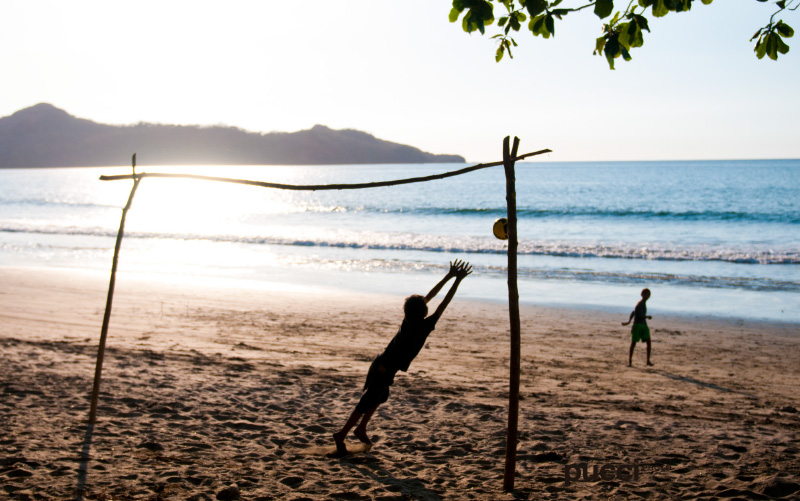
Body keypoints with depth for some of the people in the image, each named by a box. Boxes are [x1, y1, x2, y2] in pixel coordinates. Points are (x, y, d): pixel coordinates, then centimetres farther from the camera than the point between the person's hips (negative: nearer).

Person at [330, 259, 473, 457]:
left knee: (381, 396, 28)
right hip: (385, 371, -8)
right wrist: (457, 280, -18)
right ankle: (341, 435, 16)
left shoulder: (409, 320, -3)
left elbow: (430, 295, 4)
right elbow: (443, 304, -22)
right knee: (366, 404, 5)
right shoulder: (423, 326, -23)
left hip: (380, 364, 8)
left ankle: (361, 429, 41)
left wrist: (449, 276, 6)